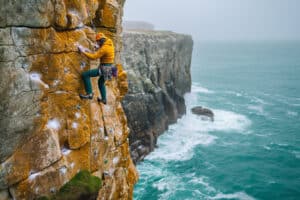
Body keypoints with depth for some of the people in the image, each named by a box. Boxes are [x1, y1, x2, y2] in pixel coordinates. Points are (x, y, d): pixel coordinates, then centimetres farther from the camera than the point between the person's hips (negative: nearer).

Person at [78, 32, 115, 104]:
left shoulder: (104, 48, -22)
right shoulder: (110, 44, 6)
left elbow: (93, 57, -23)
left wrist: (83, 51, -15)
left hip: (103, 69, -10)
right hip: (108, 67, 10)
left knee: (85, 75, -11)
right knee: (101, 82, 31)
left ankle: (89, 94, -9)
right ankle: (104, 99, 39)